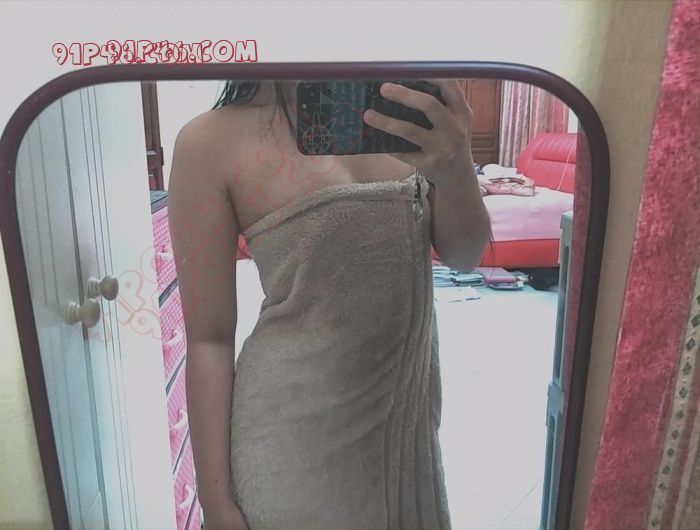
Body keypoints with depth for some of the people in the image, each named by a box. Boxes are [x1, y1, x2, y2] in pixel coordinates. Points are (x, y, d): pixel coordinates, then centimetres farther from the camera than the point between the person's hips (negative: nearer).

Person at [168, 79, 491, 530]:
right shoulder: (213, 140, -14)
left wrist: (457, 171, -24)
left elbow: (464, 255, -3)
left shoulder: (388, 107, -2)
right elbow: (209, 338, -11)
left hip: (407, 406, 5)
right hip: (295, 426, -4)